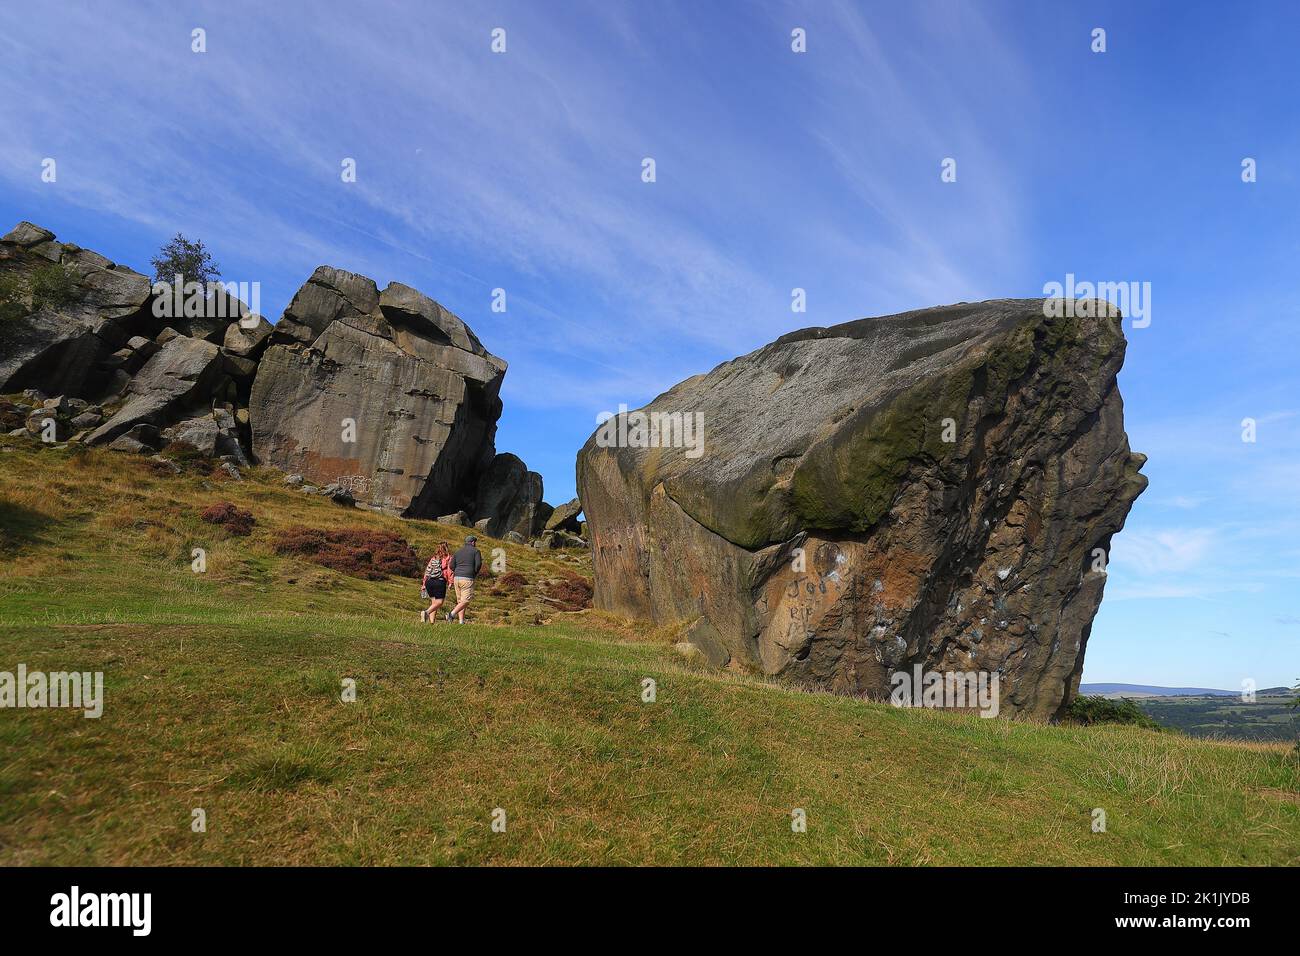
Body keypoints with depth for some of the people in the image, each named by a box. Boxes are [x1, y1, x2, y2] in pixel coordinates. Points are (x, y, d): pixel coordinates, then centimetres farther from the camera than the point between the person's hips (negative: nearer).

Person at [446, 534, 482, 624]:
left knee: (460, 601, 10)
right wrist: (475, 574, 9)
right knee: (466, 601, -6)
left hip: (457, 578, 6)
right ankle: (452, 613, -24)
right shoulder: (475, 551, 3)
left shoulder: (458, 551, 17)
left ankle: (461, 621, 4)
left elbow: (452, 566, 9)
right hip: (467, 579, -6)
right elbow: (478, 564, -8)